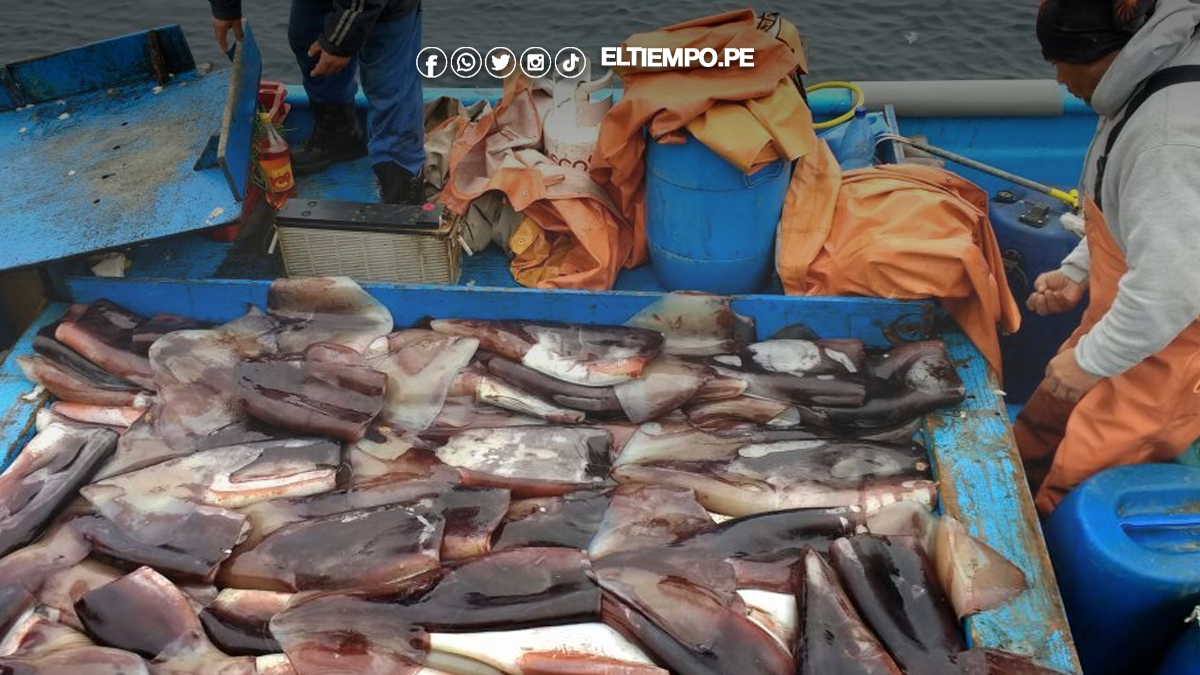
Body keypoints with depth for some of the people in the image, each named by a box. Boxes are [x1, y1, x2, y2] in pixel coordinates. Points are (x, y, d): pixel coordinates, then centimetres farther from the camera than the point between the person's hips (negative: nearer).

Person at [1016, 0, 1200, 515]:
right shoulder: (1143, 90, 2)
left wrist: (1090, 360, -20)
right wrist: (1075, 273, 6)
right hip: (1121, 321, 10)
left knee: (1064, 505, -2)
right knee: (1030, 448, 19)